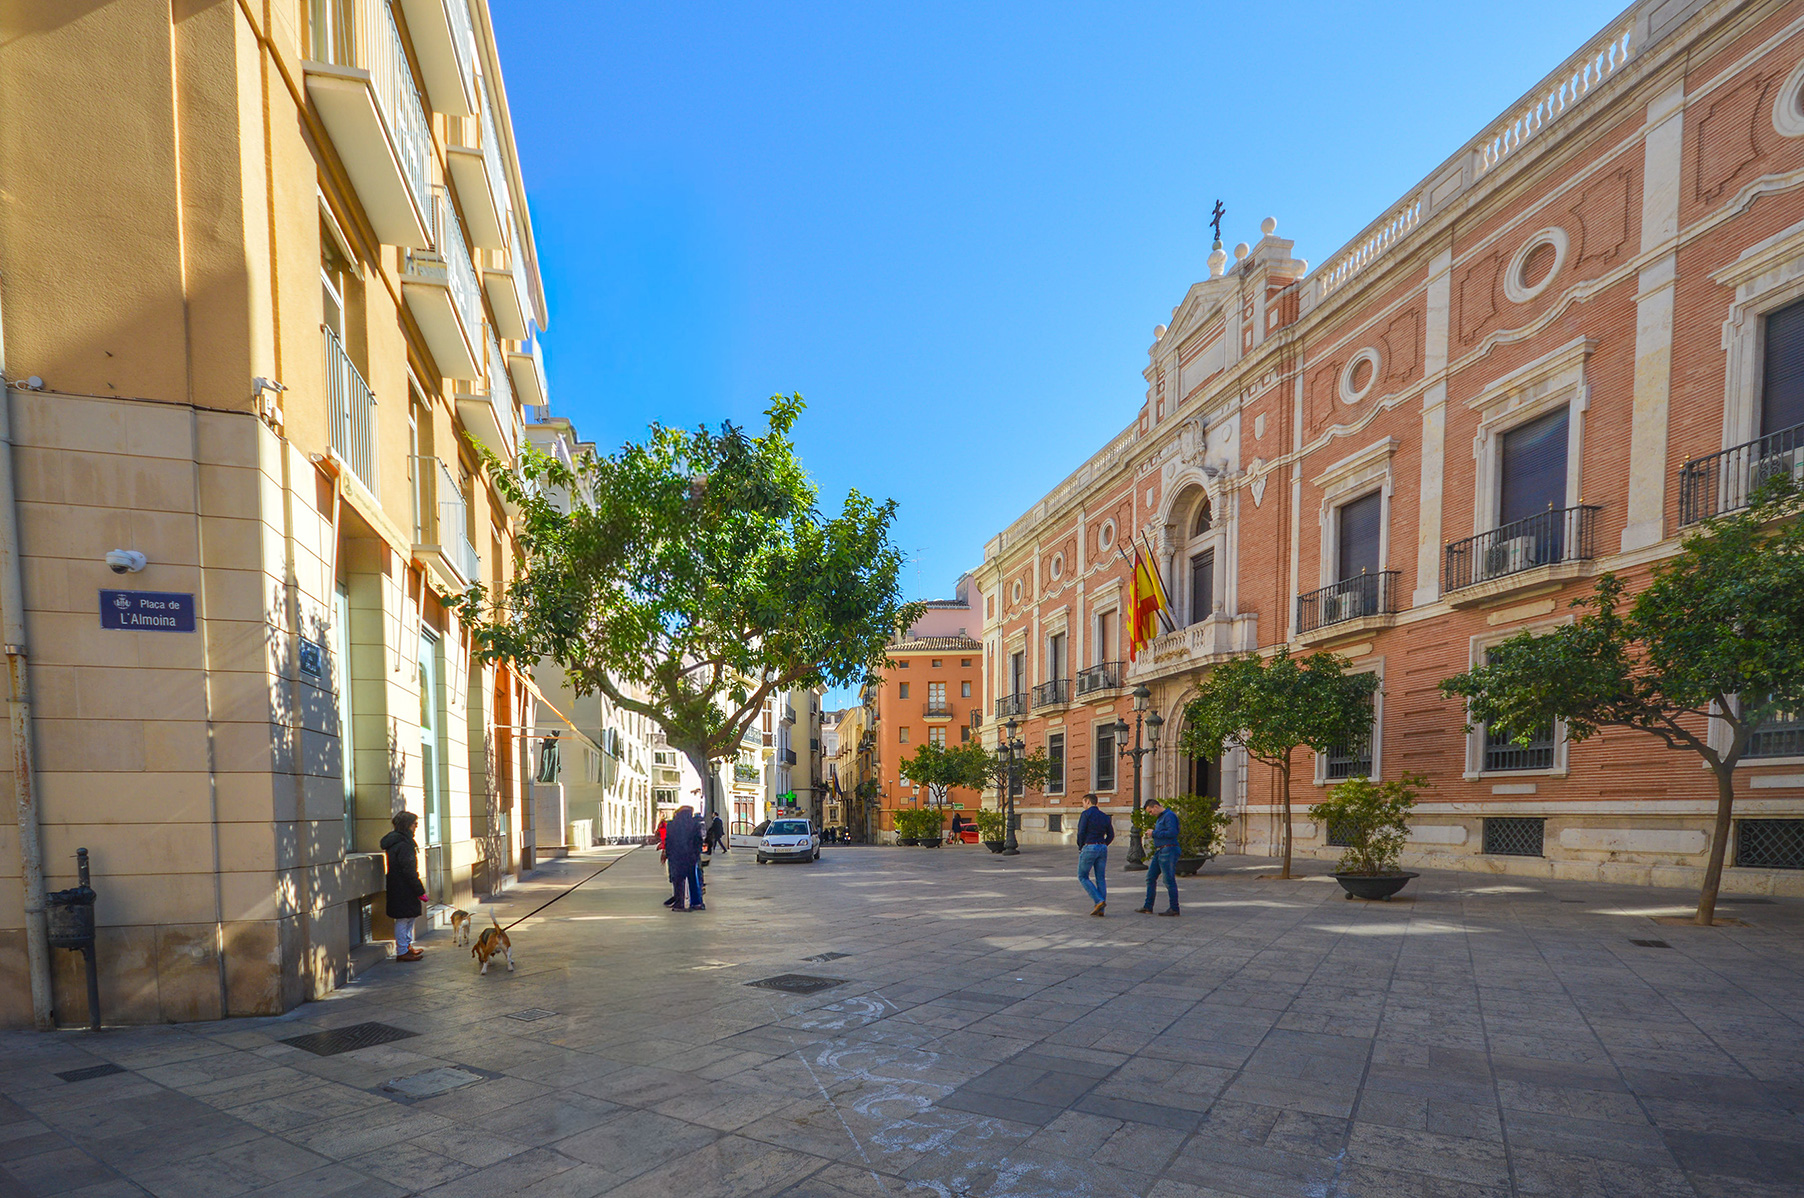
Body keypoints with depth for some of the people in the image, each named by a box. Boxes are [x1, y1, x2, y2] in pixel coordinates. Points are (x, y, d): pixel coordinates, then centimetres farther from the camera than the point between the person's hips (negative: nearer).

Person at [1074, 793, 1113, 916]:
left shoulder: (1086, 814, -7)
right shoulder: (1105, 816, 12)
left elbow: (1081, 832, -12)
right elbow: (1111, 835, 11)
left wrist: (1080, 847, 2)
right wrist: (1102, 846, 15)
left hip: (1089, 847, -6)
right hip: (1102, 849, 6)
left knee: (1083, 876, 6)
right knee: (1101, 879, 7)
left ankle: (1099, 901, -8)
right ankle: (1100, 910, 6)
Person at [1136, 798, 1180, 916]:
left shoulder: (1169, 816, -11)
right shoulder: (1159, 818, 20)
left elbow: (1172, 833, -21)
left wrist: (1154, 833, -14)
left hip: (1168, 851, -10)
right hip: (1159, 851, 10)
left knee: (1169, 880, -5)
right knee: (1150, 878, 10)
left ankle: (1174, 908, 4)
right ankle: (1148, 907, 15)